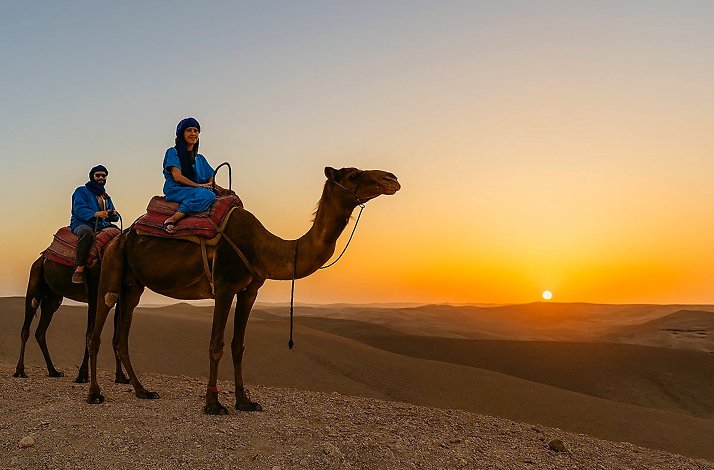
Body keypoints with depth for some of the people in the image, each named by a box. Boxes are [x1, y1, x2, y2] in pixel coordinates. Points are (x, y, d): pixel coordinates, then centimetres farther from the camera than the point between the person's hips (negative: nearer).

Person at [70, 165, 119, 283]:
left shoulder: (106, 197, 26)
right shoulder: (81, 191, 5)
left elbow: (113, 217, 23)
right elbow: (79, 210, -12)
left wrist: (114, 214, -2)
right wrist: (96, 214, -27)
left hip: (103, 225, 7)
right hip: (83, 223, -6)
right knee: (86, 232, -40)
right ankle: (79, 269, -39)